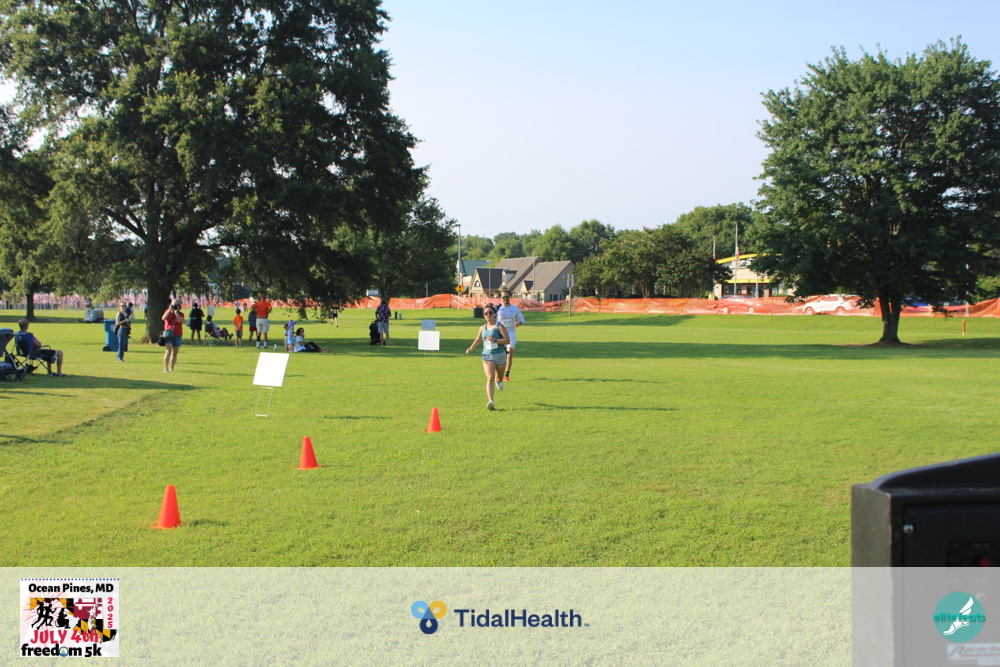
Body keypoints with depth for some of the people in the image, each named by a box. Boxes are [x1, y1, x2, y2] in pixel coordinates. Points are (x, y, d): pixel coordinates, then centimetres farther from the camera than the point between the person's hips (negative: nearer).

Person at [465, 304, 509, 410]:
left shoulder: (499, 326, -8)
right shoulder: (482, 328, 6)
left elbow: (507, 340, -14)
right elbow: (477, 340, 21)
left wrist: (495, 340, -25)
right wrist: (471, 348, 5)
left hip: (500, 355, -1)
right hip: (487, 356, 1)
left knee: (499, 378, 20)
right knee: (490, 378, -18)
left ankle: (499, 381, 61)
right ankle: (490, 402, -28)